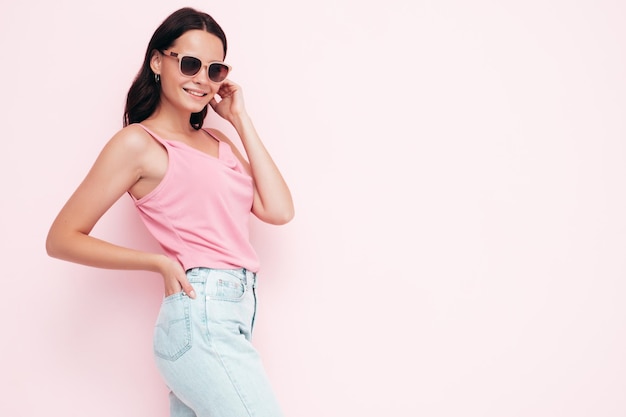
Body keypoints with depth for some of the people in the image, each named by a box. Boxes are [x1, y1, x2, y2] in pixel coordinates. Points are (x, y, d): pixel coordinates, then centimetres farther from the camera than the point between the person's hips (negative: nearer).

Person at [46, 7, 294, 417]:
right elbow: (62, 238, -3)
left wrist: (242, 120, 8)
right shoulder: (138, 142, -3)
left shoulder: (218, 141, 16)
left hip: (233, 316, 7)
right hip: (202, 317, -7)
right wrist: (159, 261, -7)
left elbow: (279, 210, 4)